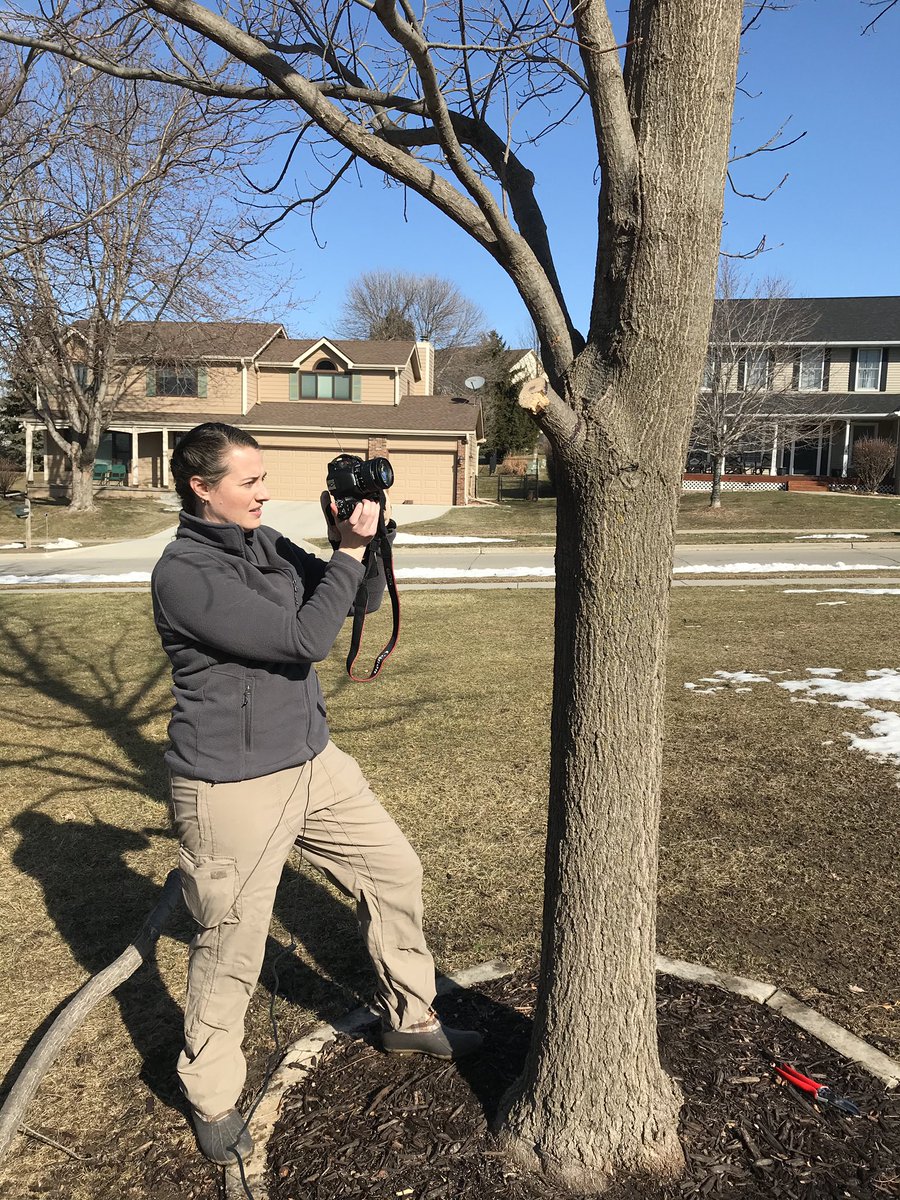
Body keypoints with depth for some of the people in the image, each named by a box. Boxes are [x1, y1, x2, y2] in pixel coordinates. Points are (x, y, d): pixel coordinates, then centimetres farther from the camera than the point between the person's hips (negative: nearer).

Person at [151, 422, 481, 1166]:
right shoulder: (184, 574, -20)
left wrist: (359, 543, -7)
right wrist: (349, 552, -18)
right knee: (232, 945, 7)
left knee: (395, 870, 15)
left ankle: (409, 1020, 37)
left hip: (314, 762, 8)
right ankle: (212, 1097, 34)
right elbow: (305, 639, -25)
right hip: (234, 788, -8)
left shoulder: (269, 544, 4)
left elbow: (362, 601, 10)